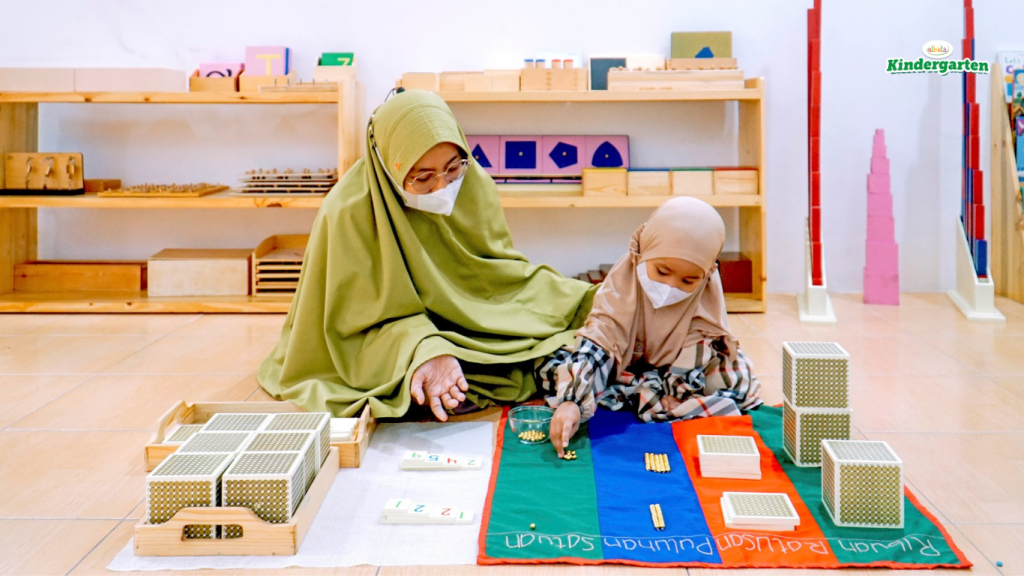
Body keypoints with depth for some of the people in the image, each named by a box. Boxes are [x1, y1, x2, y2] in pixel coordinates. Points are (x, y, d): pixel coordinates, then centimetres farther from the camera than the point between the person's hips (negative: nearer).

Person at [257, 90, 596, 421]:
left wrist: (585, 301, -10)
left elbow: (503, 274, 2)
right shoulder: (349, 215, -23)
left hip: (474, 339, 5)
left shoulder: (475, 187, -8)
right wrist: (422, 353, -38)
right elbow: (360, 324, -18)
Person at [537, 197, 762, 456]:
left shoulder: (708, 291, -22)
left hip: (673, 371, 0)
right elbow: (597, 340, -33)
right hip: (627, 365, 0)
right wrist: (571, 401, -46)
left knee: (739, 378, -29)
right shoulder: (623, 278, -26)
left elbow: (701, 346, -20)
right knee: (551, 367, -23)